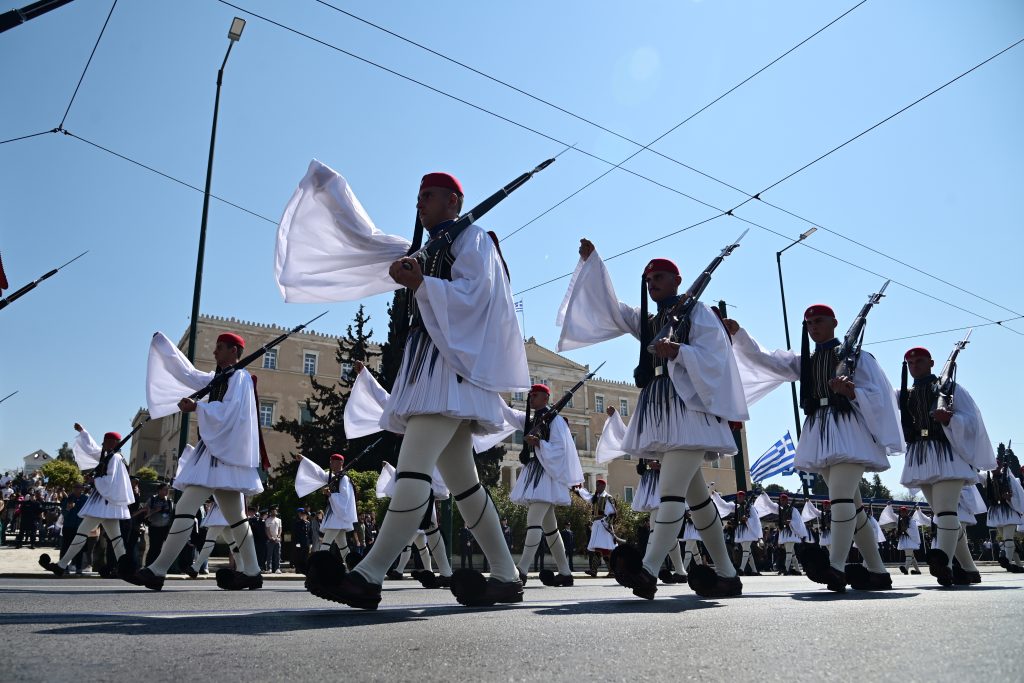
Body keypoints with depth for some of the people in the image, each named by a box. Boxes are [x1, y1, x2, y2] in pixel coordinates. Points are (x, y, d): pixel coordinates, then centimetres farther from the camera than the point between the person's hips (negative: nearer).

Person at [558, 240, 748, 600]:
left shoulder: (698, 312, 3)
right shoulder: (646, 320, 22)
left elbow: (715, 358, -7)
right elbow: (608, 307, 12)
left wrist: (679, 352, -24)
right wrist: (591, 261, 6)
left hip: (688, 407, -7)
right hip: (659, 412, 8)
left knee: (672, 490, -18)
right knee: (695, 494, 10)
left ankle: (647, 571, -28)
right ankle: (726, 573, 18)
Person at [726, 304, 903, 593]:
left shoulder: (856, 355, 5)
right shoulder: (803, 361, 19)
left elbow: (877, 394, -1)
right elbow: (763, 359, 8)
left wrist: (852, 391, -22)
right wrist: (737, 333, -5)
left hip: (847, 431, -6)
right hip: (819, 436, 6)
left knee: (841, 497, -22)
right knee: (851, 504, 10)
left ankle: (836, 567, -30)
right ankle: (877, 571, 18)